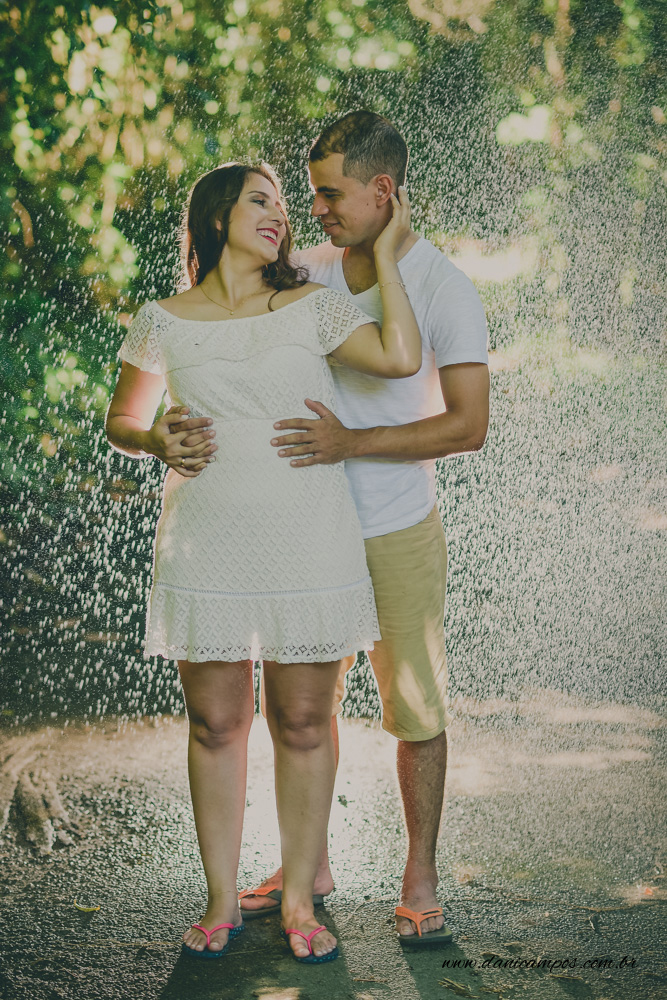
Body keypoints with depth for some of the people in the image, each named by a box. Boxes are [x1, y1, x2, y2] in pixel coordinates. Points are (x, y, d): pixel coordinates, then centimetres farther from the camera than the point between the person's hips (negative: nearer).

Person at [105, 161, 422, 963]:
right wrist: (157, 442, -8)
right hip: (206, 551, 0)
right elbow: (121, 420, 15)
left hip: (310, 548, 0)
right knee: (214, 724, 6)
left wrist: (386, 253, -5)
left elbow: (400, 357, -11)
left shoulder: (311, 307, 4)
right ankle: (222, 900, 20)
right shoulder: (164, 323, 5)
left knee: (303, 722, 5)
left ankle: (299, 901, 17)